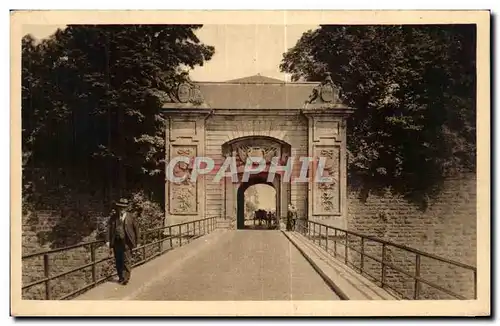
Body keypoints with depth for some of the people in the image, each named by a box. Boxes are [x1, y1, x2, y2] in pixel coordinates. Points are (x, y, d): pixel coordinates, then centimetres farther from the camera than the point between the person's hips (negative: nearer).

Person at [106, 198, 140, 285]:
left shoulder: (130, 217, -3)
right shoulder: (113, 217, 2)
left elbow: (136, 229, 2)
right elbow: (109, 230, 2)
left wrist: (137, 241, 1)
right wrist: (110, 243, -2)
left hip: (126, 243, -3)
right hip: (116, 242, 3)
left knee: (126, 261, -2)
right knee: (118, 261, 12)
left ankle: (126, 278, 8)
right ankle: (121, 277, 27)